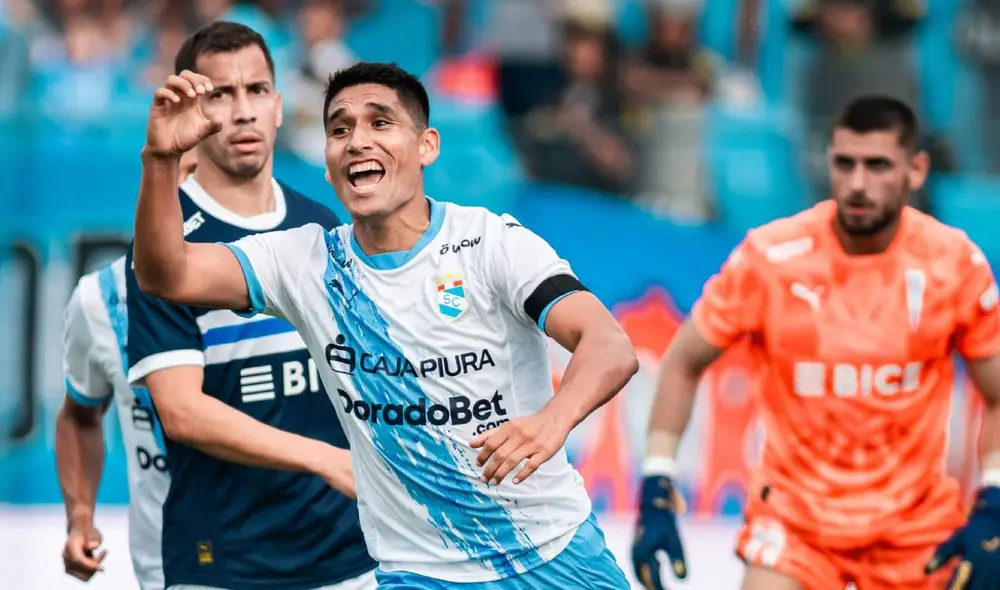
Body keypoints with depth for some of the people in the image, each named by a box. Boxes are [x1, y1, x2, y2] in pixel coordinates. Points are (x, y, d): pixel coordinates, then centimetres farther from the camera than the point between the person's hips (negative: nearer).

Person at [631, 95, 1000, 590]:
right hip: (794, 511, -2)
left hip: (918, 522, 2)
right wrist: (656, 492, -6)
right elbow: (684, 364, 0)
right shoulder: (771, 256, -13)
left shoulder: (955, 262, -10)